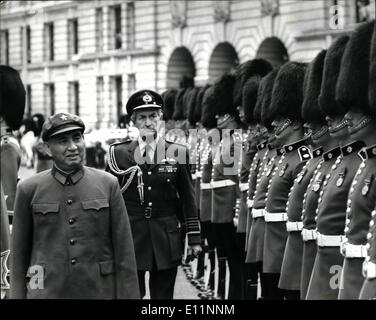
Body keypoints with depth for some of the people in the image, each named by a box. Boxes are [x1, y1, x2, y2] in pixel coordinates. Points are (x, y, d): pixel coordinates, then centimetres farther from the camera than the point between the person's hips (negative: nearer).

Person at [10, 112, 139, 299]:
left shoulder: (108, 184, 0)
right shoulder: (29, 190, 0)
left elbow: (124, 251, 0)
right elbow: (20, 252, 4)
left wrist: (129, 295, -4)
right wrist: (17, 295, 2)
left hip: (100, 291, 1)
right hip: (46, 292, 0)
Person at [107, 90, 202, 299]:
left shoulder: (178, 153, 3)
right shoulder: (119, 153, 2)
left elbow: (188, 199, 5)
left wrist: (194, 239, 4)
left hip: (166, 241, 1)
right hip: (130, 239, 0)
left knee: (163, 295, 6)